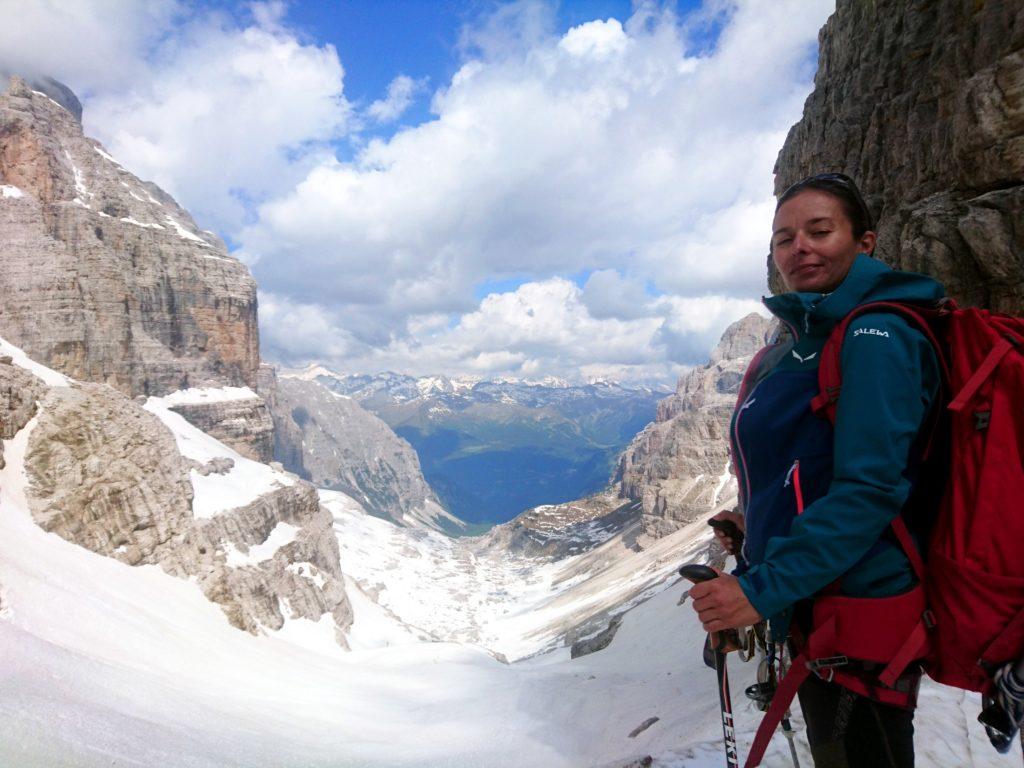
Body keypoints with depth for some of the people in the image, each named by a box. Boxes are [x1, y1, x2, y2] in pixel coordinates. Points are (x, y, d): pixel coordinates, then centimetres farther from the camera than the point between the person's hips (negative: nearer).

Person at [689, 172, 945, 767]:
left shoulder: (875, 335, -17)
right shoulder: (803, 343, 10)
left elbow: (871, 488, -25)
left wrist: (762, 588, -25)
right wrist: (756, 522, 5)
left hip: (859, 618, -9)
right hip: (810, 607, 9)